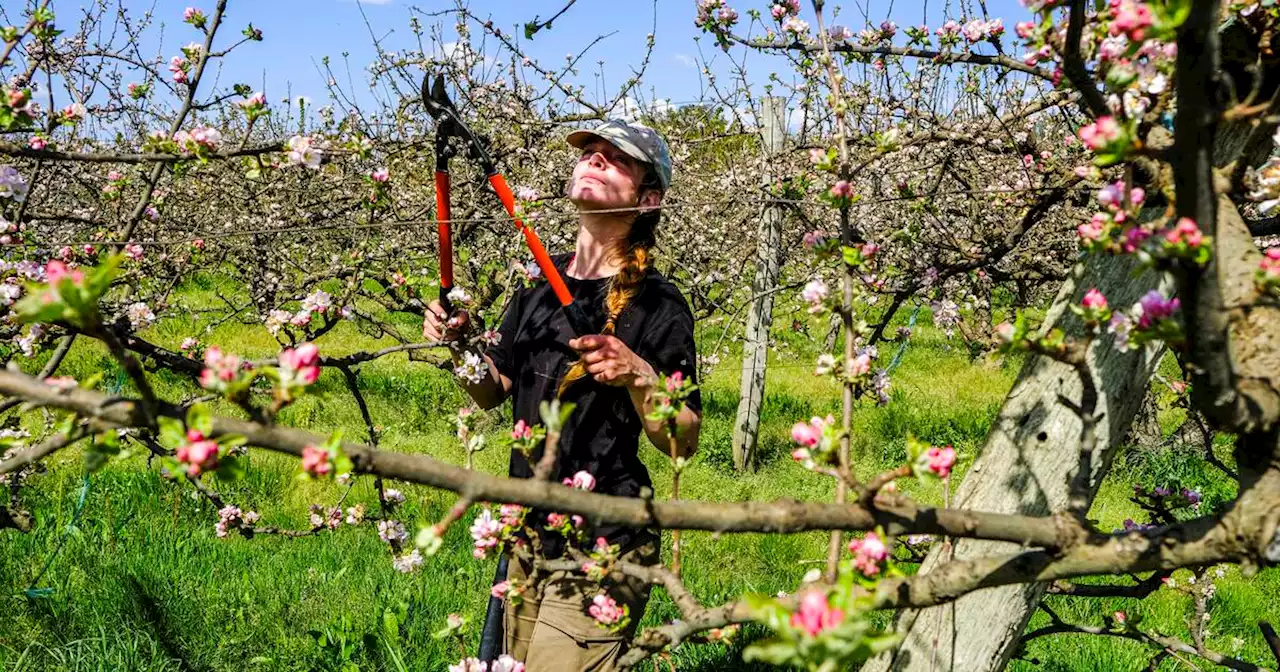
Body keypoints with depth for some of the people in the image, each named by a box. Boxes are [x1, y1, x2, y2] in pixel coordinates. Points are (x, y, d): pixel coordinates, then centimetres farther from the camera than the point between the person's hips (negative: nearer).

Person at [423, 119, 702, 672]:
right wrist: (457, 345, -3)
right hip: (529, 539, 7)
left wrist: (638, 377, -27)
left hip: (602, 549, -6)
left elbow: (683, 442, -11)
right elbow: (492, 391, 15)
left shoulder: (659, 306, -12)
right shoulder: (539, 287, 6)